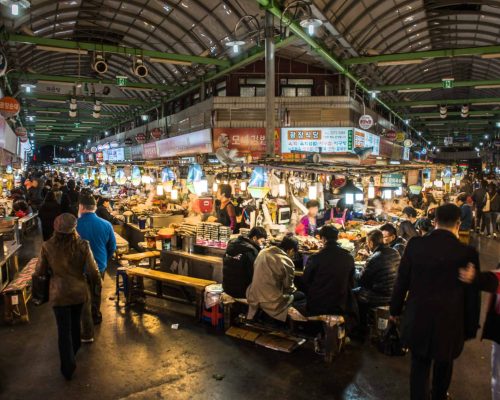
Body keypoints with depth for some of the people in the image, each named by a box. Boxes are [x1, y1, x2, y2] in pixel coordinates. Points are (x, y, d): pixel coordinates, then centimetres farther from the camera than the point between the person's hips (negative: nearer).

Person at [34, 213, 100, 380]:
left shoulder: (47, 247, -17)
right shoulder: (82, 245, -19)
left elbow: (40, 271, -4)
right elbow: (92, 271, -15)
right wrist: (96, 279, 6)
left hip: (58, 293, -1)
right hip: (79, 291, 1)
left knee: (64, 329, 9)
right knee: (75, 322, 25)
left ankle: (68, 366, 14)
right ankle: (74, 350, 48)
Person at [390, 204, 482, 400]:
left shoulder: (415, 244, -12)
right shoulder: (467, 253, -16)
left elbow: (401, 280, -3)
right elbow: (472, 295, -7)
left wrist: (395, 309, 12)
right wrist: (471, 327, 7)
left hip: (418, 319, 0)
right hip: (449, 322, 0)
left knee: (419, 364, 17)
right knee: (443, 365, 24)